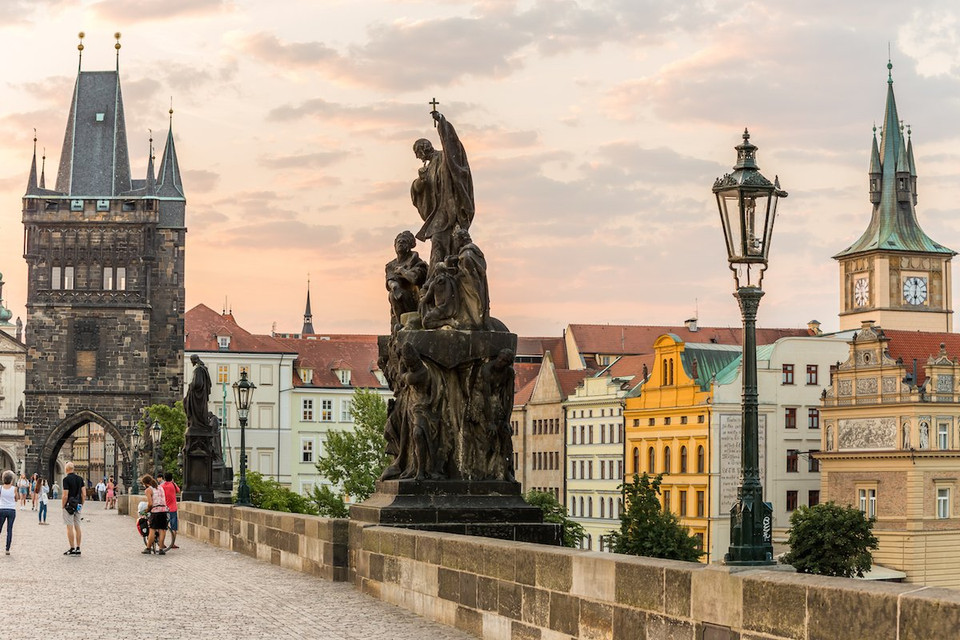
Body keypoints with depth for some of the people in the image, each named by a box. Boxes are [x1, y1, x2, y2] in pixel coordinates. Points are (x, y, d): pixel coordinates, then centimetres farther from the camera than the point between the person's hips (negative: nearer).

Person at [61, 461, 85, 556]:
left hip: (69, 505, -6)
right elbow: (84, 494, 6)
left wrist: (62, 506, -5)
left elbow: (65, 496, -16)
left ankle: (72, 549, -4)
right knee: (77, 527, 9)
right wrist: (81, 504, 15)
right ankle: (78, 549, 10)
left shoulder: (66, 479, -12)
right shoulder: (80, 478, 6)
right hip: (78, 506, 6)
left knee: (70, 527, -3)